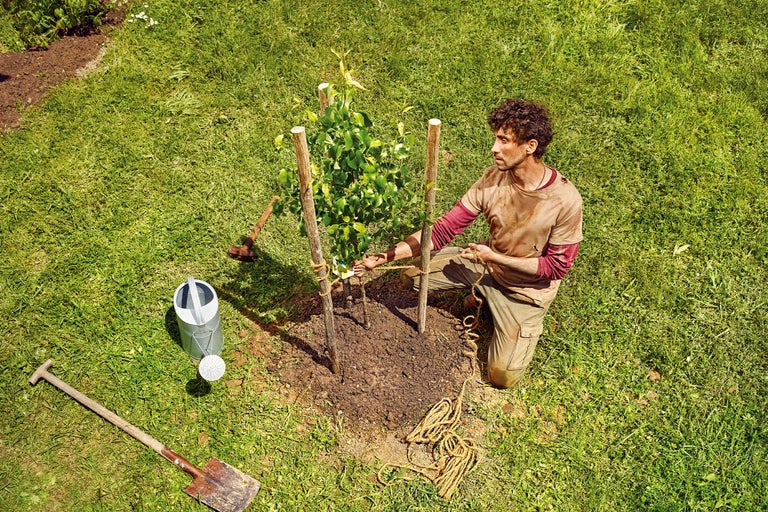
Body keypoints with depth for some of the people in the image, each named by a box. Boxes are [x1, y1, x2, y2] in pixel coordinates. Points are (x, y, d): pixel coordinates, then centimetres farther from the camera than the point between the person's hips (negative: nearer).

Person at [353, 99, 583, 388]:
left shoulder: (565, 201, -28)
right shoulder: (493, 178, -16)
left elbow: (557, 266, -18)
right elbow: (443, 230, -17)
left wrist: (493, 257, -22)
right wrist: (385, 256, -25)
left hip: (527, 287, -4)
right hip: (487, 262, 4)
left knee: (503, 377, -8)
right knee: (414, 272, -8)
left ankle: (529, 321, 21)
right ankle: (481, 295, 14)